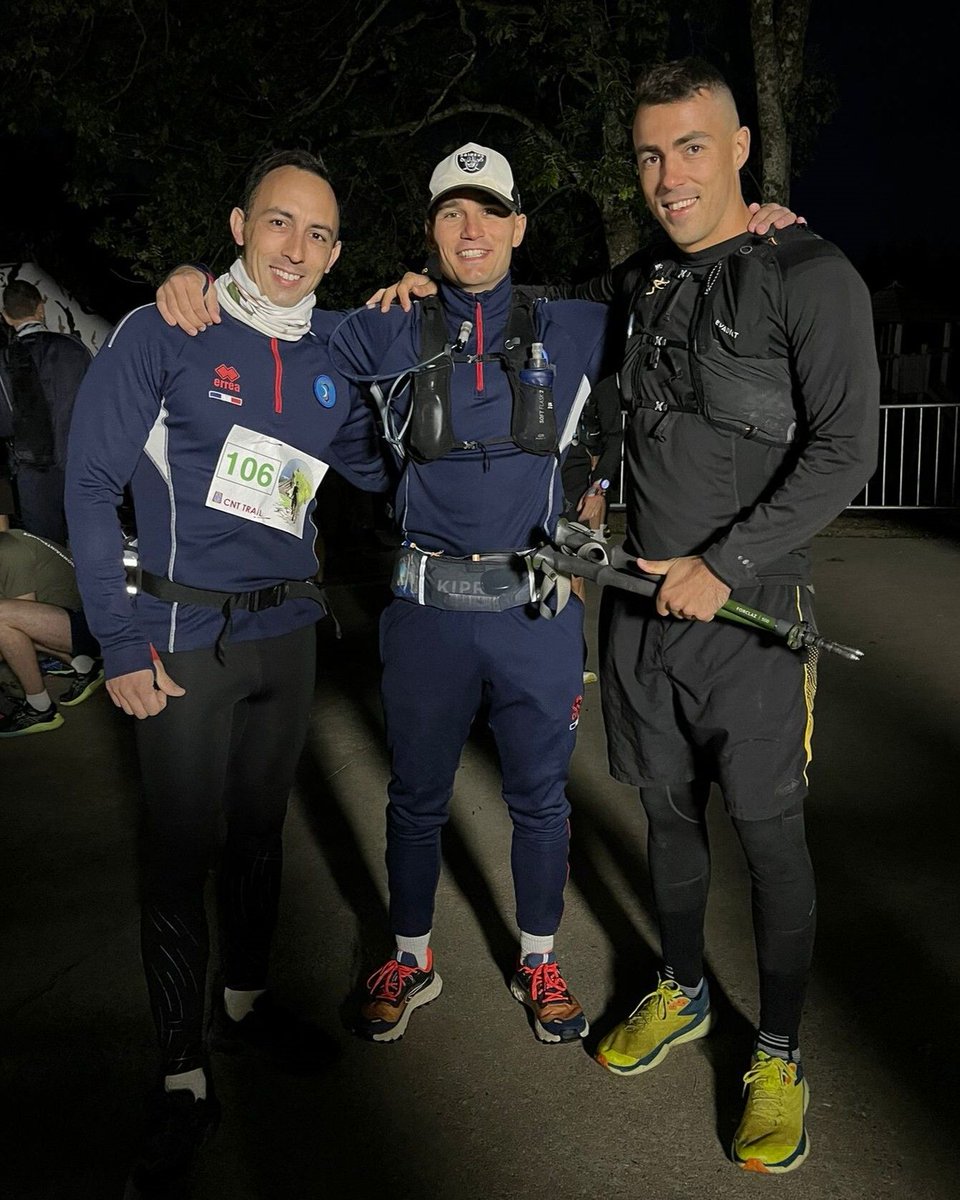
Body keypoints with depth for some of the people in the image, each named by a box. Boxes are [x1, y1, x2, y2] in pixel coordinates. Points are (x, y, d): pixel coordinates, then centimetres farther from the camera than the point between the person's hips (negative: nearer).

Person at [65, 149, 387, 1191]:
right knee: (179, 849, 4)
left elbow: (378, 467, 18)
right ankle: (183, 1073, 21)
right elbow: (91, 484, -9)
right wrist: (123, 643, -12)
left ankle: (245, 998, 39)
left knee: (260, 828, 18)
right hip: (183, 640, -4)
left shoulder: (332, 358, 6)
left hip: (287, 632, 5)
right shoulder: (163, 336, -8)